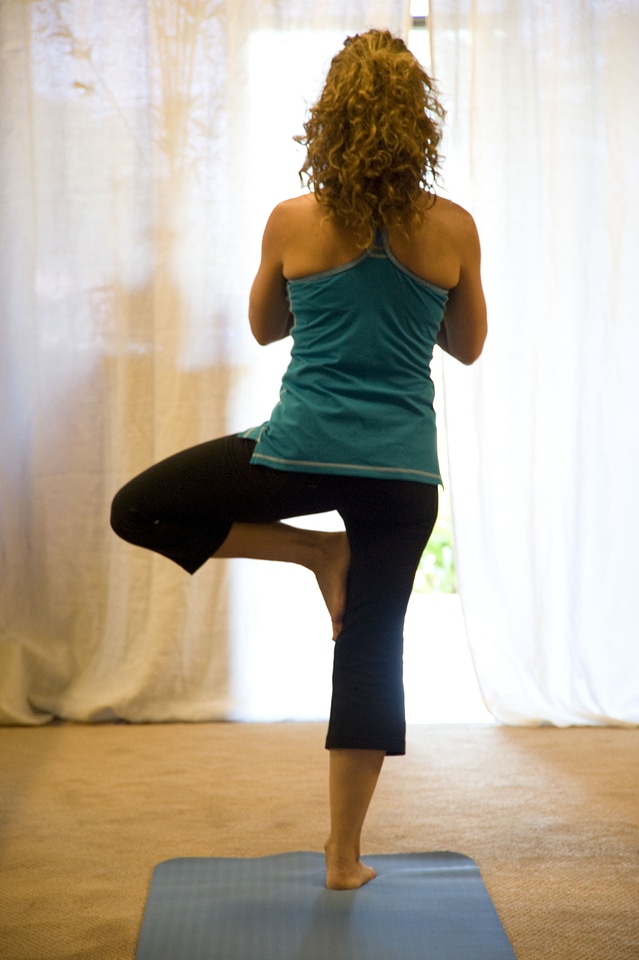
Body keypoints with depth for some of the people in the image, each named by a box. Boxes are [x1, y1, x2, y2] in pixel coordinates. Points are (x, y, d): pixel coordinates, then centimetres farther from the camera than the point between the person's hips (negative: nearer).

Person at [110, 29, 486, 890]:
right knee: (371, 650, 12)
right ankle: (345, 856, 20)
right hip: (403, 469, 3)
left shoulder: (293, 222, -4)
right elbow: (468, 346, 12)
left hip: (303, 450, -3)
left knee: (137, 512, 13)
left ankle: (317, 553, 11)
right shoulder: (454, 229, -3)